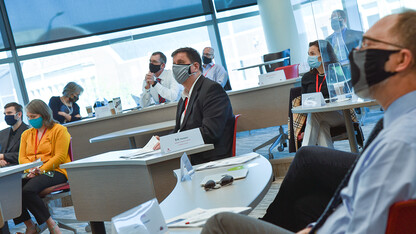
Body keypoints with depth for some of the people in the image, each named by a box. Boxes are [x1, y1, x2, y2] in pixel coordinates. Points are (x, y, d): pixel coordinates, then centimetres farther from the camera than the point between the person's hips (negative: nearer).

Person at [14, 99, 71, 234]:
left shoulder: (59, 130, 2)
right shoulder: (26, 134, 22)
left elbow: (60, 157, -7)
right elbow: (22, 157, 14)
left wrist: (41, 170, -17)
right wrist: (31, 169, -8)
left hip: (54, 171, -6)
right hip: (32, 174, 6)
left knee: (28, 190, -34)